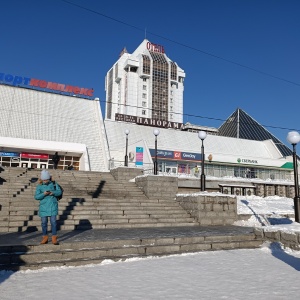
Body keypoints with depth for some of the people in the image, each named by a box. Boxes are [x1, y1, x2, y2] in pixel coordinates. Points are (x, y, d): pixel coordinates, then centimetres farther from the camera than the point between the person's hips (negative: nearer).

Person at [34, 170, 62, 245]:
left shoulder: (53, 184, 1)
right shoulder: (39, 186, 0)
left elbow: (59, 192, 0)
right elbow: (36, 197, -6)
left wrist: (53, 193, -19)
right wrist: (43, 194, -23)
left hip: (53, 206, -1)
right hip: (43, 206, 1)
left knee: (53, 222, -3)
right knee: (44, 222, 6)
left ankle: (54, 238, 5)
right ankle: (45, 238, 20)